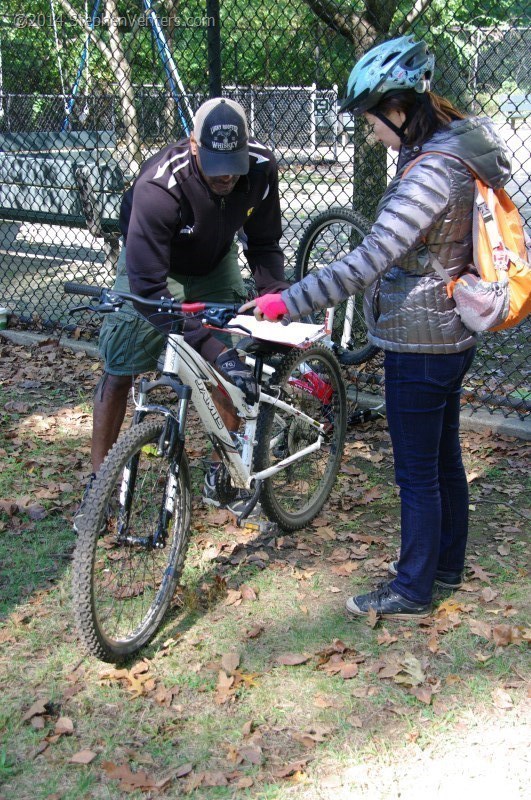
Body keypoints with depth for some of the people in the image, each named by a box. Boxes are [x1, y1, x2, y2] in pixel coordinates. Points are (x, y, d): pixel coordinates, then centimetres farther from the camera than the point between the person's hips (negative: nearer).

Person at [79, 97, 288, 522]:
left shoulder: (261, 168, -27)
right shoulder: (158, 187, -42)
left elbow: (263, 244, -11)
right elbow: (148, 284, -42)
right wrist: (212, 347, -49)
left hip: (214, 265, 4)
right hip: (152, 266, -4)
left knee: (238, 365, -5)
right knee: (118, 371, -6)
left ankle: (222, 470, 13)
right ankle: (98, 482, 9)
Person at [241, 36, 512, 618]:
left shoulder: (432, 173, -25)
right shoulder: (454, 153, 7)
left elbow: (370, 259, -32)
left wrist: (289, 301, -31)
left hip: (419, 347, -10)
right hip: (450, 336, 10)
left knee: (417, 472, 4)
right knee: (444, 459, 22)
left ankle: (412, 591, 20)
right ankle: (448, 564, 38)